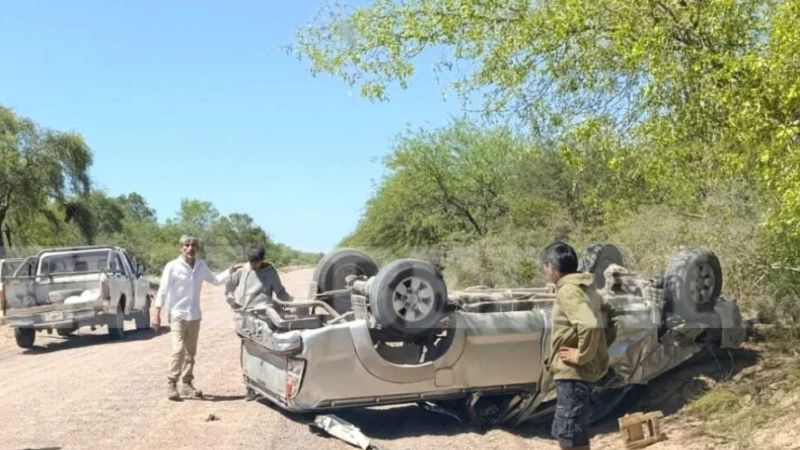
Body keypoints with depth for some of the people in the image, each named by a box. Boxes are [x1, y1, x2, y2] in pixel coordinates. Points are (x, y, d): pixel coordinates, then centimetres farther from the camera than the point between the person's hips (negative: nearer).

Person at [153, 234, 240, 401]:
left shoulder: (201, 266, 6)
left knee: (190, 352, 10)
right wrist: (157, 314, -11)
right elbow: (163, 290, -7)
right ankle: (171, 384, -4)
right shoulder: (172, 267, -8)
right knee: (178, 350, -14)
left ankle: (187, 384, 19)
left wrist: (230, 271, 7)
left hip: (194, 316, 5)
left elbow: (215, 280, 20)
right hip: (177, 315, -5)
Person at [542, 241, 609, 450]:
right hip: (574, 372, 10)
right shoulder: (584, 288, 11)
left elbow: (590, 325, -34)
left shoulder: (567, 292, -19)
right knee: (566, 432, 18)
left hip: (572, 372, -10)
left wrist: (582, 355, -21)